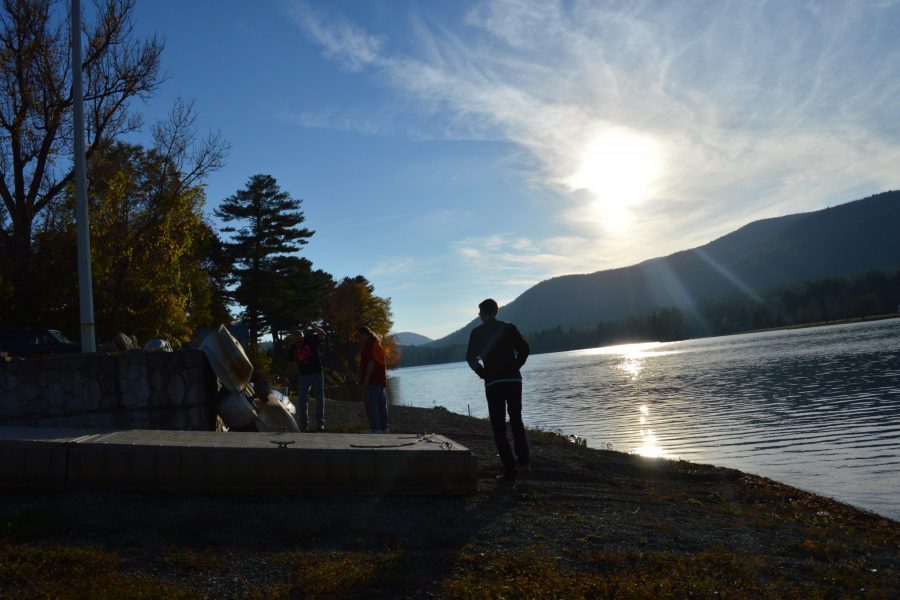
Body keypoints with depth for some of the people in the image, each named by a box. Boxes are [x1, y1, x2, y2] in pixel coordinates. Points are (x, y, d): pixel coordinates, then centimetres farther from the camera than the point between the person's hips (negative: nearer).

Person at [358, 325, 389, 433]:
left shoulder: (370, 344, -11)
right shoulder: (378, 343, 19)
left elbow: (371, 362, -20)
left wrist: (366, 379, -20)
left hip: (372, 381, -10)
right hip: (381, 380, 10)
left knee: (371, 406, -10)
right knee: (381, 405, 13)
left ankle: (376, 429, -14)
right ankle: (384, 428, 17)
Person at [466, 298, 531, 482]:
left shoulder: (477, 332, 1)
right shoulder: (509, 328, 7)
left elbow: (471, 357, -7)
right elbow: (524, 349, -2)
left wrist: (483, 374, 5)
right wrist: (514, 368, 6)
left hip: (493, 383, -3)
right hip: (514, 380, 3)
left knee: (499, 427, 2)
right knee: (516, 421, 20)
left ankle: (509, 470, -4)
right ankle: (524, 461, 12)